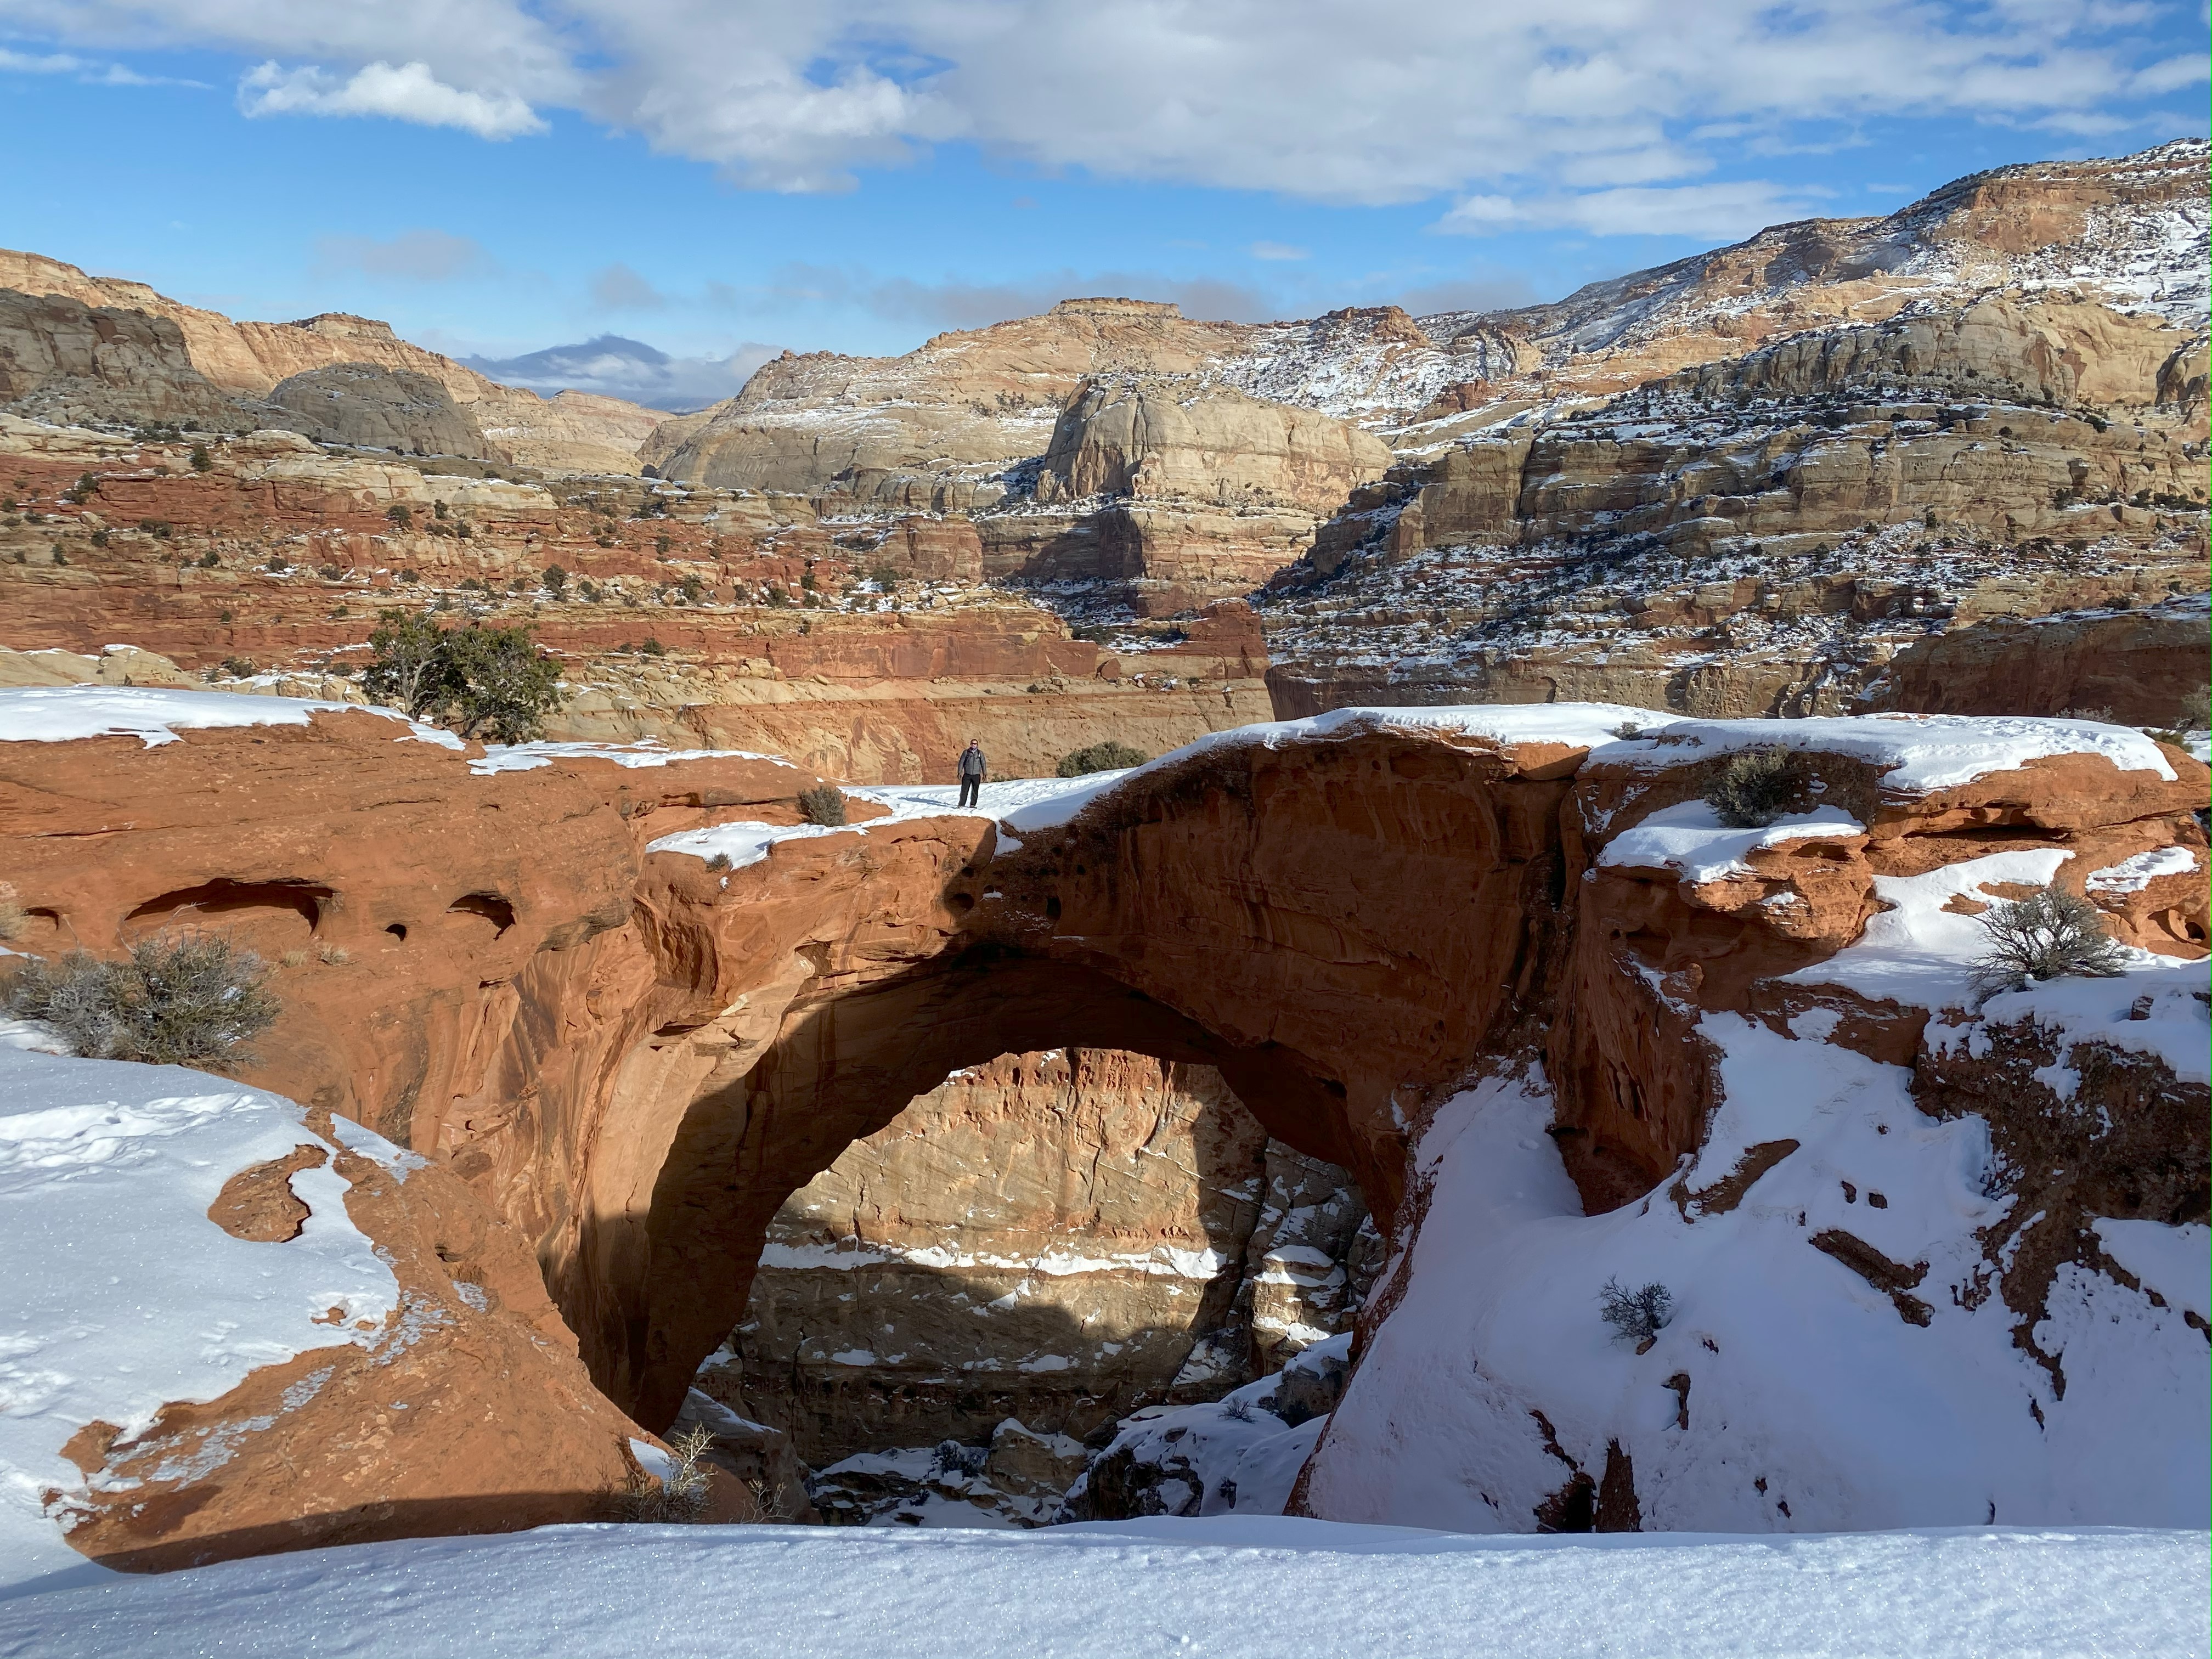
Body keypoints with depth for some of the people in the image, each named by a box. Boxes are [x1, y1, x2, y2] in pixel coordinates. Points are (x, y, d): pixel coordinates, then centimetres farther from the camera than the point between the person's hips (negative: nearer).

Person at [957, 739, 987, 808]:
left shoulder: (980, 753, 6)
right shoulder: (966, 752, 4)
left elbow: (983, 764, 7)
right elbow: (961, 762, 5)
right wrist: (959, 773, -2)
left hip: (976, 775, 1)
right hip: (967, 774, -1)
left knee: (975, 791, 4)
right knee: (964, 790, -5)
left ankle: (973, 804, 12)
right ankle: (961, 805, -3)